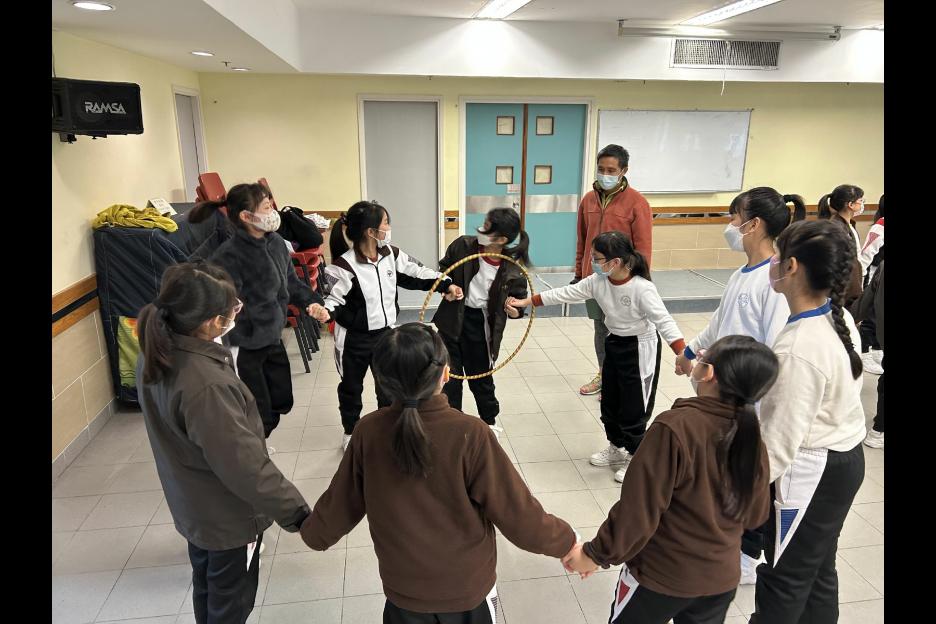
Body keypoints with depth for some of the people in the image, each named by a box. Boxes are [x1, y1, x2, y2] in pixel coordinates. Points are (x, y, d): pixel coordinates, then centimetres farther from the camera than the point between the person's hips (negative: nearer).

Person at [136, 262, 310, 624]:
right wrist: (296, 512, -20)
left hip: (192, 505, 8)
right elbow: (245, 467, -31)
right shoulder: (207, 387, -39)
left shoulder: (156, 356, -11)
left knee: (207, 586, 30)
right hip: (228, 516, -8)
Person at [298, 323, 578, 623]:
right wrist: (565, 542, -2)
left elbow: (339, 503, -3)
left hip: (403, 589, 2)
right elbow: (518, 514, -20)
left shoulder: (368, 433, -18)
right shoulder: (469, 434, -28)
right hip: (467, 588, -2)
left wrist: (313, 534, 18)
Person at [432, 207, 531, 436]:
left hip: (482, 325, -1)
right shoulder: (463, 245, -13)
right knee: (450, 375, 9)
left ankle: (489, 420, 42)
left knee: (481, 376, 17)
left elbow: (519, 296, 2)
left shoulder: (513, 267, -15)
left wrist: (516, 309, -19)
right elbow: (444, 268, 5)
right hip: (453, 320, 1)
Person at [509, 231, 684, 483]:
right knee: (610, 402, 18)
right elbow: (565, 293, -5)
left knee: (634, 406, 4)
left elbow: (664, 321, -30)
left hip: (640, 349, -7)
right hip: (614, 343, 7)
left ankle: (635, 457, 25)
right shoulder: (597, 282, -10)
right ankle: (616, 449, 39)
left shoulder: (642, 288, -28)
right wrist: (526, 301, -6)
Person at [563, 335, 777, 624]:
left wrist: (596, 554, -11)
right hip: (722, 577, 5)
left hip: (661, 575, -5)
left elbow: (639, 507, -23)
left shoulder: (675, 427, -27)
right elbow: (756, 514, 4)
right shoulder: (753, 439, -9)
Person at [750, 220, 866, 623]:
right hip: (844, 457, 8)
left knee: (784, 579, 12)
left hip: (808, 473, -8)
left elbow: (780, 441, -25)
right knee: (818, 570, 24)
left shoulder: (799, 349, -31)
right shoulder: (839, 318, -4)